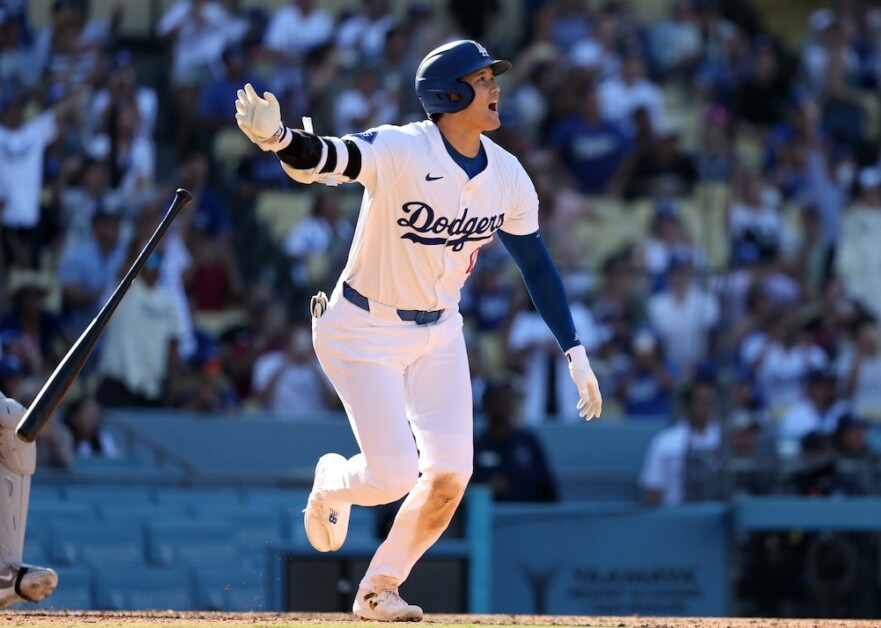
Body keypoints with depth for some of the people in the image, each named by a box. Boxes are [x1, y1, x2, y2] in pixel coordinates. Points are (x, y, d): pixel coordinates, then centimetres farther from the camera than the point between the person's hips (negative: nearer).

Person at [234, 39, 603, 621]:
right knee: (394, 475, -13)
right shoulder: (400, 152, -25)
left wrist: (575, 353, 4)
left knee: (450, 475, -6)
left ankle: (379, 589, 16)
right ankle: (332, 484, 25)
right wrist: (278, 138, -65)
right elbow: (324, 159, -42)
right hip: (365, 332, -5)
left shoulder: (509, 177, -6)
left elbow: (537, 264, 6)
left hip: (438, 333, 5)